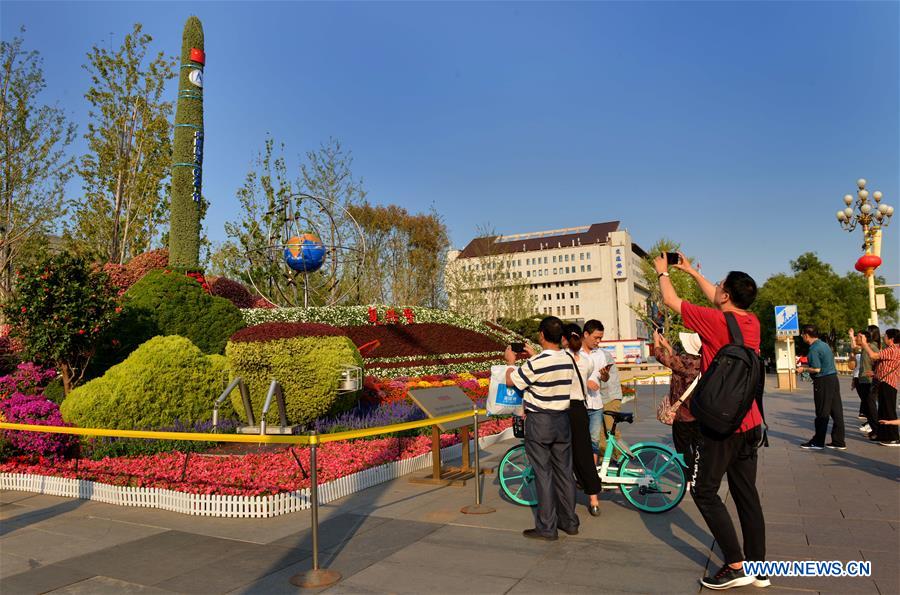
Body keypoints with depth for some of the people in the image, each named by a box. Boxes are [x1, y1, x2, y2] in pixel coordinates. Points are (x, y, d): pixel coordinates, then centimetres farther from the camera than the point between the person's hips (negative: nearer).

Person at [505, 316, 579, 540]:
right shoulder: (568, 360, 0)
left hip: (539, 422, -6)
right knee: (564, 471, 14)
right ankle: (569, 522, 24)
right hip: (562, 420, 6)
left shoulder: (536, 363, -21)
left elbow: (511, 381, -9)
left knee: (543, 473, 1)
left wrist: (511, 362, 8)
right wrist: (534, 356, 26)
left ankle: (547, 527, 8)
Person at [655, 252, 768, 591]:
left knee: (705, 492, 3)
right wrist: (690, 271, 31)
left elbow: (671, 300, -4)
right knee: (746, 493, 14)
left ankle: (736, 566, 4)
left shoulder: (715, 321, -17)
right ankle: (757, 566, 21)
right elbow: (716, 300, 22)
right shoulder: (752, 323, 3)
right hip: (750, 422, 8)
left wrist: (662, 272, 14)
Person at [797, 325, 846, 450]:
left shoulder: (814, 349, -16)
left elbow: (816, 369, -19)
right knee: (836, 411, 10)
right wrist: (807, 365, 21)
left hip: (823, 381, -9)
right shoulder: (824, 344, 13)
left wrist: (803, 369, -4)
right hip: (833, 378, 9)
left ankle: (818, 442, 8)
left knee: (822, 413, -1)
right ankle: (839, 442, 15)